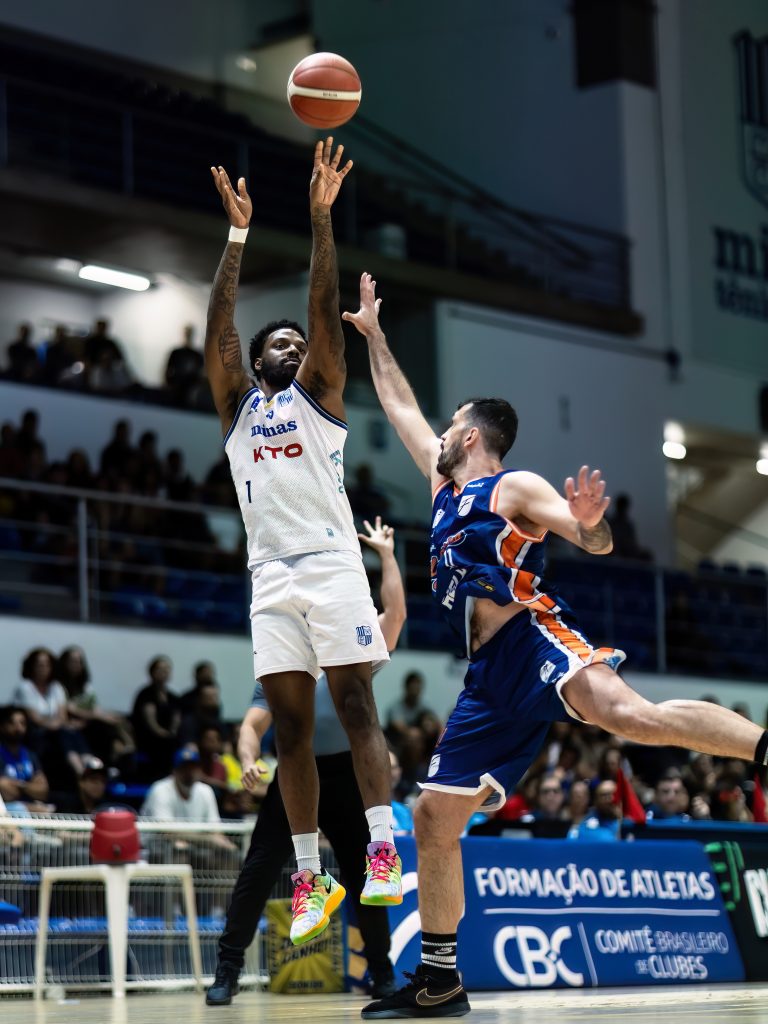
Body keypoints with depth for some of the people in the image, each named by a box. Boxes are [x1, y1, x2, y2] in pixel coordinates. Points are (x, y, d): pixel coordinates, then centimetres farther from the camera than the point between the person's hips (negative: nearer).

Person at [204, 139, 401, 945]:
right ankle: (309, 876, 1)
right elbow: (217, 326, 9)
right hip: (271, 575, 3)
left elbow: (325, 312, 2)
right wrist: (237, 232, 2)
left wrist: (321, 215, -6)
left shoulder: (319, 394, 13)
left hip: (331, 565, -3)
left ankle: (383, 850, -15)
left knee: (355, 704, -10)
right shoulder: (237, 406, 20)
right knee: (289, 726, 0)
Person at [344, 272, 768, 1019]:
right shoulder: (445, 486, 26)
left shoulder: (514, 488, 3)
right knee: (433, 816, 4)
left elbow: (597, 544, -10)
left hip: (533, 639, -8)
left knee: (626, 712, -38)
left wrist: (588, 524, -33)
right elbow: (401, 408, 38)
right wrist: (373, 336, 41)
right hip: (491, 679, 8)